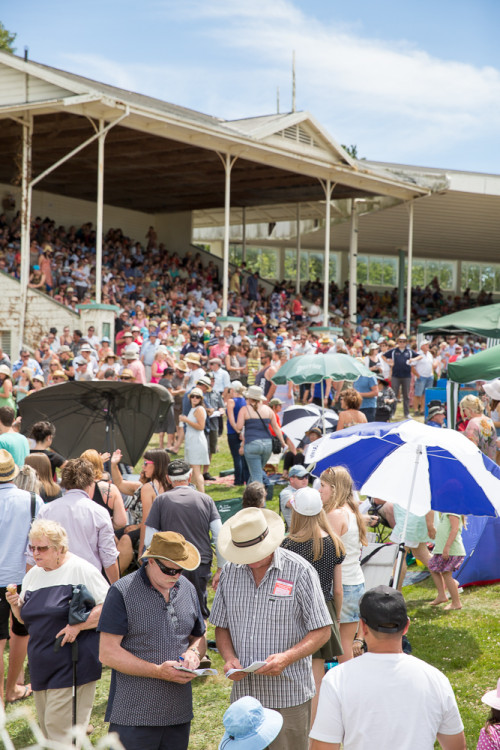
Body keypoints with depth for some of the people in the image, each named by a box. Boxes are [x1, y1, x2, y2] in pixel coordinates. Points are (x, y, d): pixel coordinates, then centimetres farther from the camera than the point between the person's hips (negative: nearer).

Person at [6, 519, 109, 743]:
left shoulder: (80, 569, -11)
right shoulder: (33, 574, 11)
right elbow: (25, 618, 20)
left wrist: (77, 626, -23)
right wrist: (16, 605, -2)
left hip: (73, 663, -7)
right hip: (41, 663, 7)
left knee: (59, 724, -9)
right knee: (46, 722, 14)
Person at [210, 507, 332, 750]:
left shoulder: (300, 571, -7)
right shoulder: (230, 572, 6)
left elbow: (322, 631, -6)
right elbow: (221, 626, 14)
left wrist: (287, 657, -21)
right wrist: (229, 658, -7)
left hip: (289, 696, -4)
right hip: (244, 693, 4)